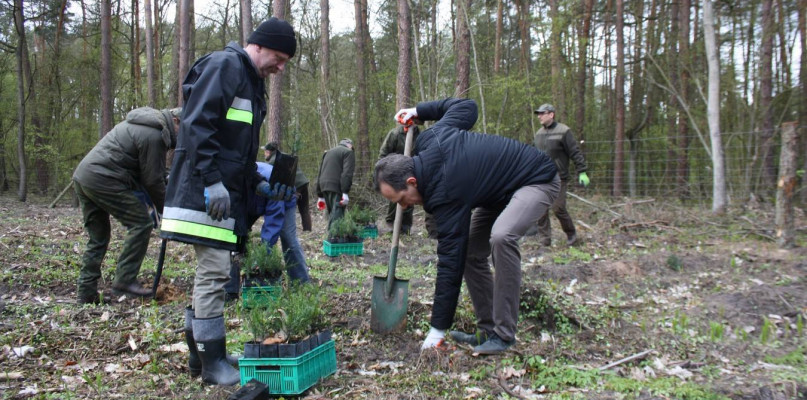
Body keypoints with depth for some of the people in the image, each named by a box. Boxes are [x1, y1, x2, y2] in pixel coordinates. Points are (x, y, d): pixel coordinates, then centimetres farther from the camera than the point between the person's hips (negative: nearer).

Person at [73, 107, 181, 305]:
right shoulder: (154, 135, -13)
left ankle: (86, 293, 18)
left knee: (98, 238, 16)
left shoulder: (144, 123, 20)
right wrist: (166, 210, 2)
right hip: (102, 179, -11)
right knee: (141, 223, -5)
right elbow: (153, 179, -10)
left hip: (82, 176, 11)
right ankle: (125, 281, -3)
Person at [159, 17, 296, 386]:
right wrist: (212, 181, -23)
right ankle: (212, 362, 4)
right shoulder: (224, 66, -8)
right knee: (213, 274, -6)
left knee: (211, 273, 13)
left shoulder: (250, 81, 22)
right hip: (206, 193, -10)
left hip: (226, 193, 10)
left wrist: (260, 185, 11)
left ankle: (199, 352, 23)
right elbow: (197, 125, -19)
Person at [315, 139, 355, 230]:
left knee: (332, 215, 15)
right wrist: (345, 193, -18)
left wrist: (320, 195, 25)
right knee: (337, 216, -13)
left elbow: (320, 175, 25)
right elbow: (347, 173, -11)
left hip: (324, 186, 7)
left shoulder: (327, 153, 28)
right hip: (337, 187, -7)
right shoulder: (348, 152, 4)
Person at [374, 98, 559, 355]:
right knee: (471, 253, 0)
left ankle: (504, 335, -25)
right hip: (501, 189, 11)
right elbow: (466, 106, 4)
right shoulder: (429, 140, -13)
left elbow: (450, 262, -29)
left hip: (537, 180, -10)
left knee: (501, 236, -37)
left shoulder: (445, 195, -32)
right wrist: (419, 111, 9)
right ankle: (487, 331, 6)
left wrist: (438, 330, -23)